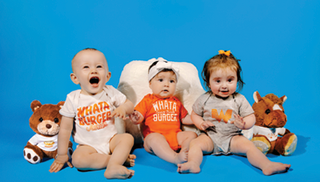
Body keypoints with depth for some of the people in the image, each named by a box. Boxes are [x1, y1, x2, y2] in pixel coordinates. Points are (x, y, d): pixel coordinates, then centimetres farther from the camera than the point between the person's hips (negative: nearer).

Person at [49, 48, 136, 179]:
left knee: (127, 138, -24)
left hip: (111, 140, 2)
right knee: (78, 159, -30)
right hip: (88, 145, -2)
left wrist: (123, 108, -18)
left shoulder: (110, 92, -4)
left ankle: (112, 167, -39)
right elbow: (65, 129, -5)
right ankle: (121, 158, -24)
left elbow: (129, 104, 8)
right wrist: (61, 155, -3)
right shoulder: (73, 99, -9)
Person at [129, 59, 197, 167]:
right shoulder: (148, 100, 11)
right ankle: (175, 158, -52)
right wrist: (136, 118, -23)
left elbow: (185, 118, 29)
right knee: (154, 138, -37)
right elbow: (139, 117, 2)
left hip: (175, 137, 5)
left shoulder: (176, 101, 24)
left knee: (192, 135, -16)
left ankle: (184, 153, -42)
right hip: (155, 135, -5)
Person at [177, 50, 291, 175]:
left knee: (248, 145, -23)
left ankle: (267, 165, -31)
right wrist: (201, 124, -12)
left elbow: (251, 117, -3)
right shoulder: (204, 99, -2)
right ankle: (193, 164, -43)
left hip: (232, 138, 0)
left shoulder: (239, 100, -3)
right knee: (195, 143, -25)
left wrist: (244, 124, -26)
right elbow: (195, 114, 10)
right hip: (210, 137, 1)